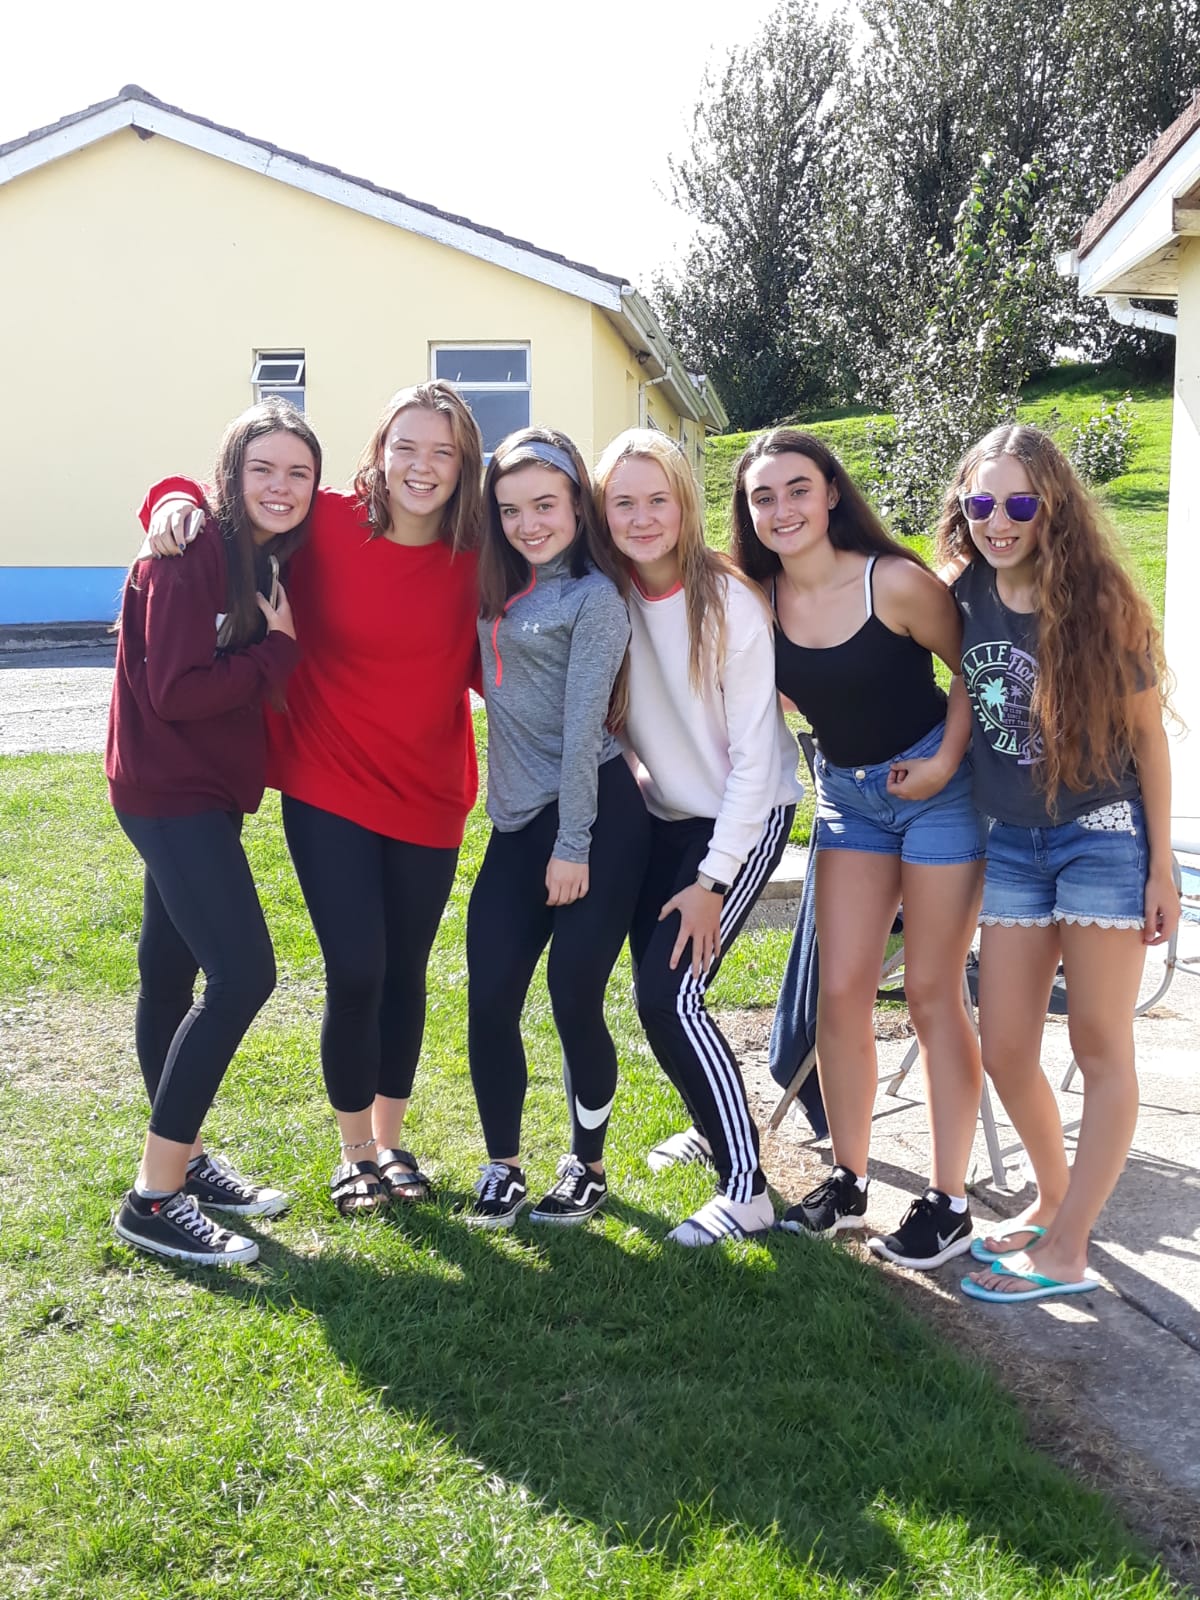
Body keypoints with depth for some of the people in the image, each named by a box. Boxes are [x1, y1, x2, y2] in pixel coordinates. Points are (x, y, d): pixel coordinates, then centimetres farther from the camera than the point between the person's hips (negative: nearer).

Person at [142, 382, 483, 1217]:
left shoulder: (474, 559, -5)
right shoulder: (326, 524, -11)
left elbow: (488, 668, 2)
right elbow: (235, 493, 0)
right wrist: (179, 504, -19)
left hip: (428, 800, 3)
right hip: (328, 793, -2)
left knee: (405, 972, 13)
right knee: (355, 972, -4)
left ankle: (392, 1142, 34)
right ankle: (355, 1152, 20)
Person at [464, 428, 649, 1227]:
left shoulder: (596, 596, -8)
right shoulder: (505, 588, 13)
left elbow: (584, 724, -13)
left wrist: (573, 846, -15)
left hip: (596, 818, -6)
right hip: (519, 822, 6)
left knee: (575, 1000, -1)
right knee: (491, 999, 0)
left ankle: (588, 1166, 19)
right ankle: (503, 1166, 16)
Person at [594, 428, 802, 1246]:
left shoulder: (730, 601, -20)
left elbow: (754, 750, -18)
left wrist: (713, 880, -18)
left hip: (747, 814, -5)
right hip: (664, 812, 5)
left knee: (669, 993, -14)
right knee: (656, 993, 7)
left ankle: (747, 1188, -5)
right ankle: (712, 1129, 33)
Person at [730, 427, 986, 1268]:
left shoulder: (895, 582, -20)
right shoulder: (759, 602, -6)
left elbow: (973, 669, -9)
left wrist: (946, 762, -18)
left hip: (934, 785, -5)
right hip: (847, 795, 5)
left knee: (933, 993, 1)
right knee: (840, 991, 4)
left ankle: (949, 1202, 12)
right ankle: (848, 1181, 20)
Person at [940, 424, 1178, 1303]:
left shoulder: (1099, 603, -11)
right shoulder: (963, 597, -2)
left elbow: (1148, 737, -6)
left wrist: (1161, 866, -7)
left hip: (1104, 836, -4)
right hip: (1012, 842, 5)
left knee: (1100, 1045, 1)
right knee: (1005, 1050, 6)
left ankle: (1066, 1251, 7)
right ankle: (1056, 1198, 29)